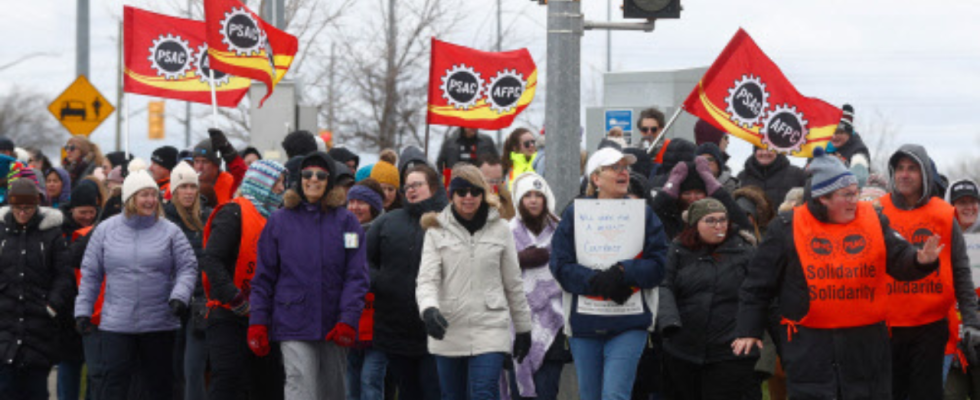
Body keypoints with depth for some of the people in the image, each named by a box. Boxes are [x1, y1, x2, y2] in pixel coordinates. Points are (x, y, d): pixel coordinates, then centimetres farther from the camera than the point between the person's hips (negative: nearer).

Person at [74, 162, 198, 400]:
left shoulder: (170, 231, 3)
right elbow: (90, 274, 8)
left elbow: (187, 267, 2)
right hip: (116, 325, 0)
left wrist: (179, 296, -15)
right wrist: (83, 311, 4)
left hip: (159, 325, 1)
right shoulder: (106, 230, 5)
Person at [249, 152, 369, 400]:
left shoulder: (346, 221, 5)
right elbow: (263, 277, 7)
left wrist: (348, 320, -10)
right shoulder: (279, 221, 5)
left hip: (333, 327, 2)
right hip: (294, 323, -2)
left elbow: (356, 276, 1)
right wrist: (258, 323, 0)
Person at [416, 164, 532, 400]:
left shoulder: (499, 229, 5)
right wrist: (429, 309, -28)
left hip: (490, 329, -1)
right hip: (448, 331, 1)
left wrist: (523, 328, 14)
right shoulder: (437, 230, 2)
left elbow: (513, 283, 11)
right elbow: (426, 279, -7)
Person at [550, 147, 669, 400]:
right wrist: (597, 281, -18)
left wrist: (623, 272, -17)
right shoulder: (574, 214, 5)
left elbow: (659, 265, 1)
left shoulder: (644, 214, 6)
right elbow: (561, 265, -2)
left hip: (629, 324, -2)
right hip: (584, 323, 2)